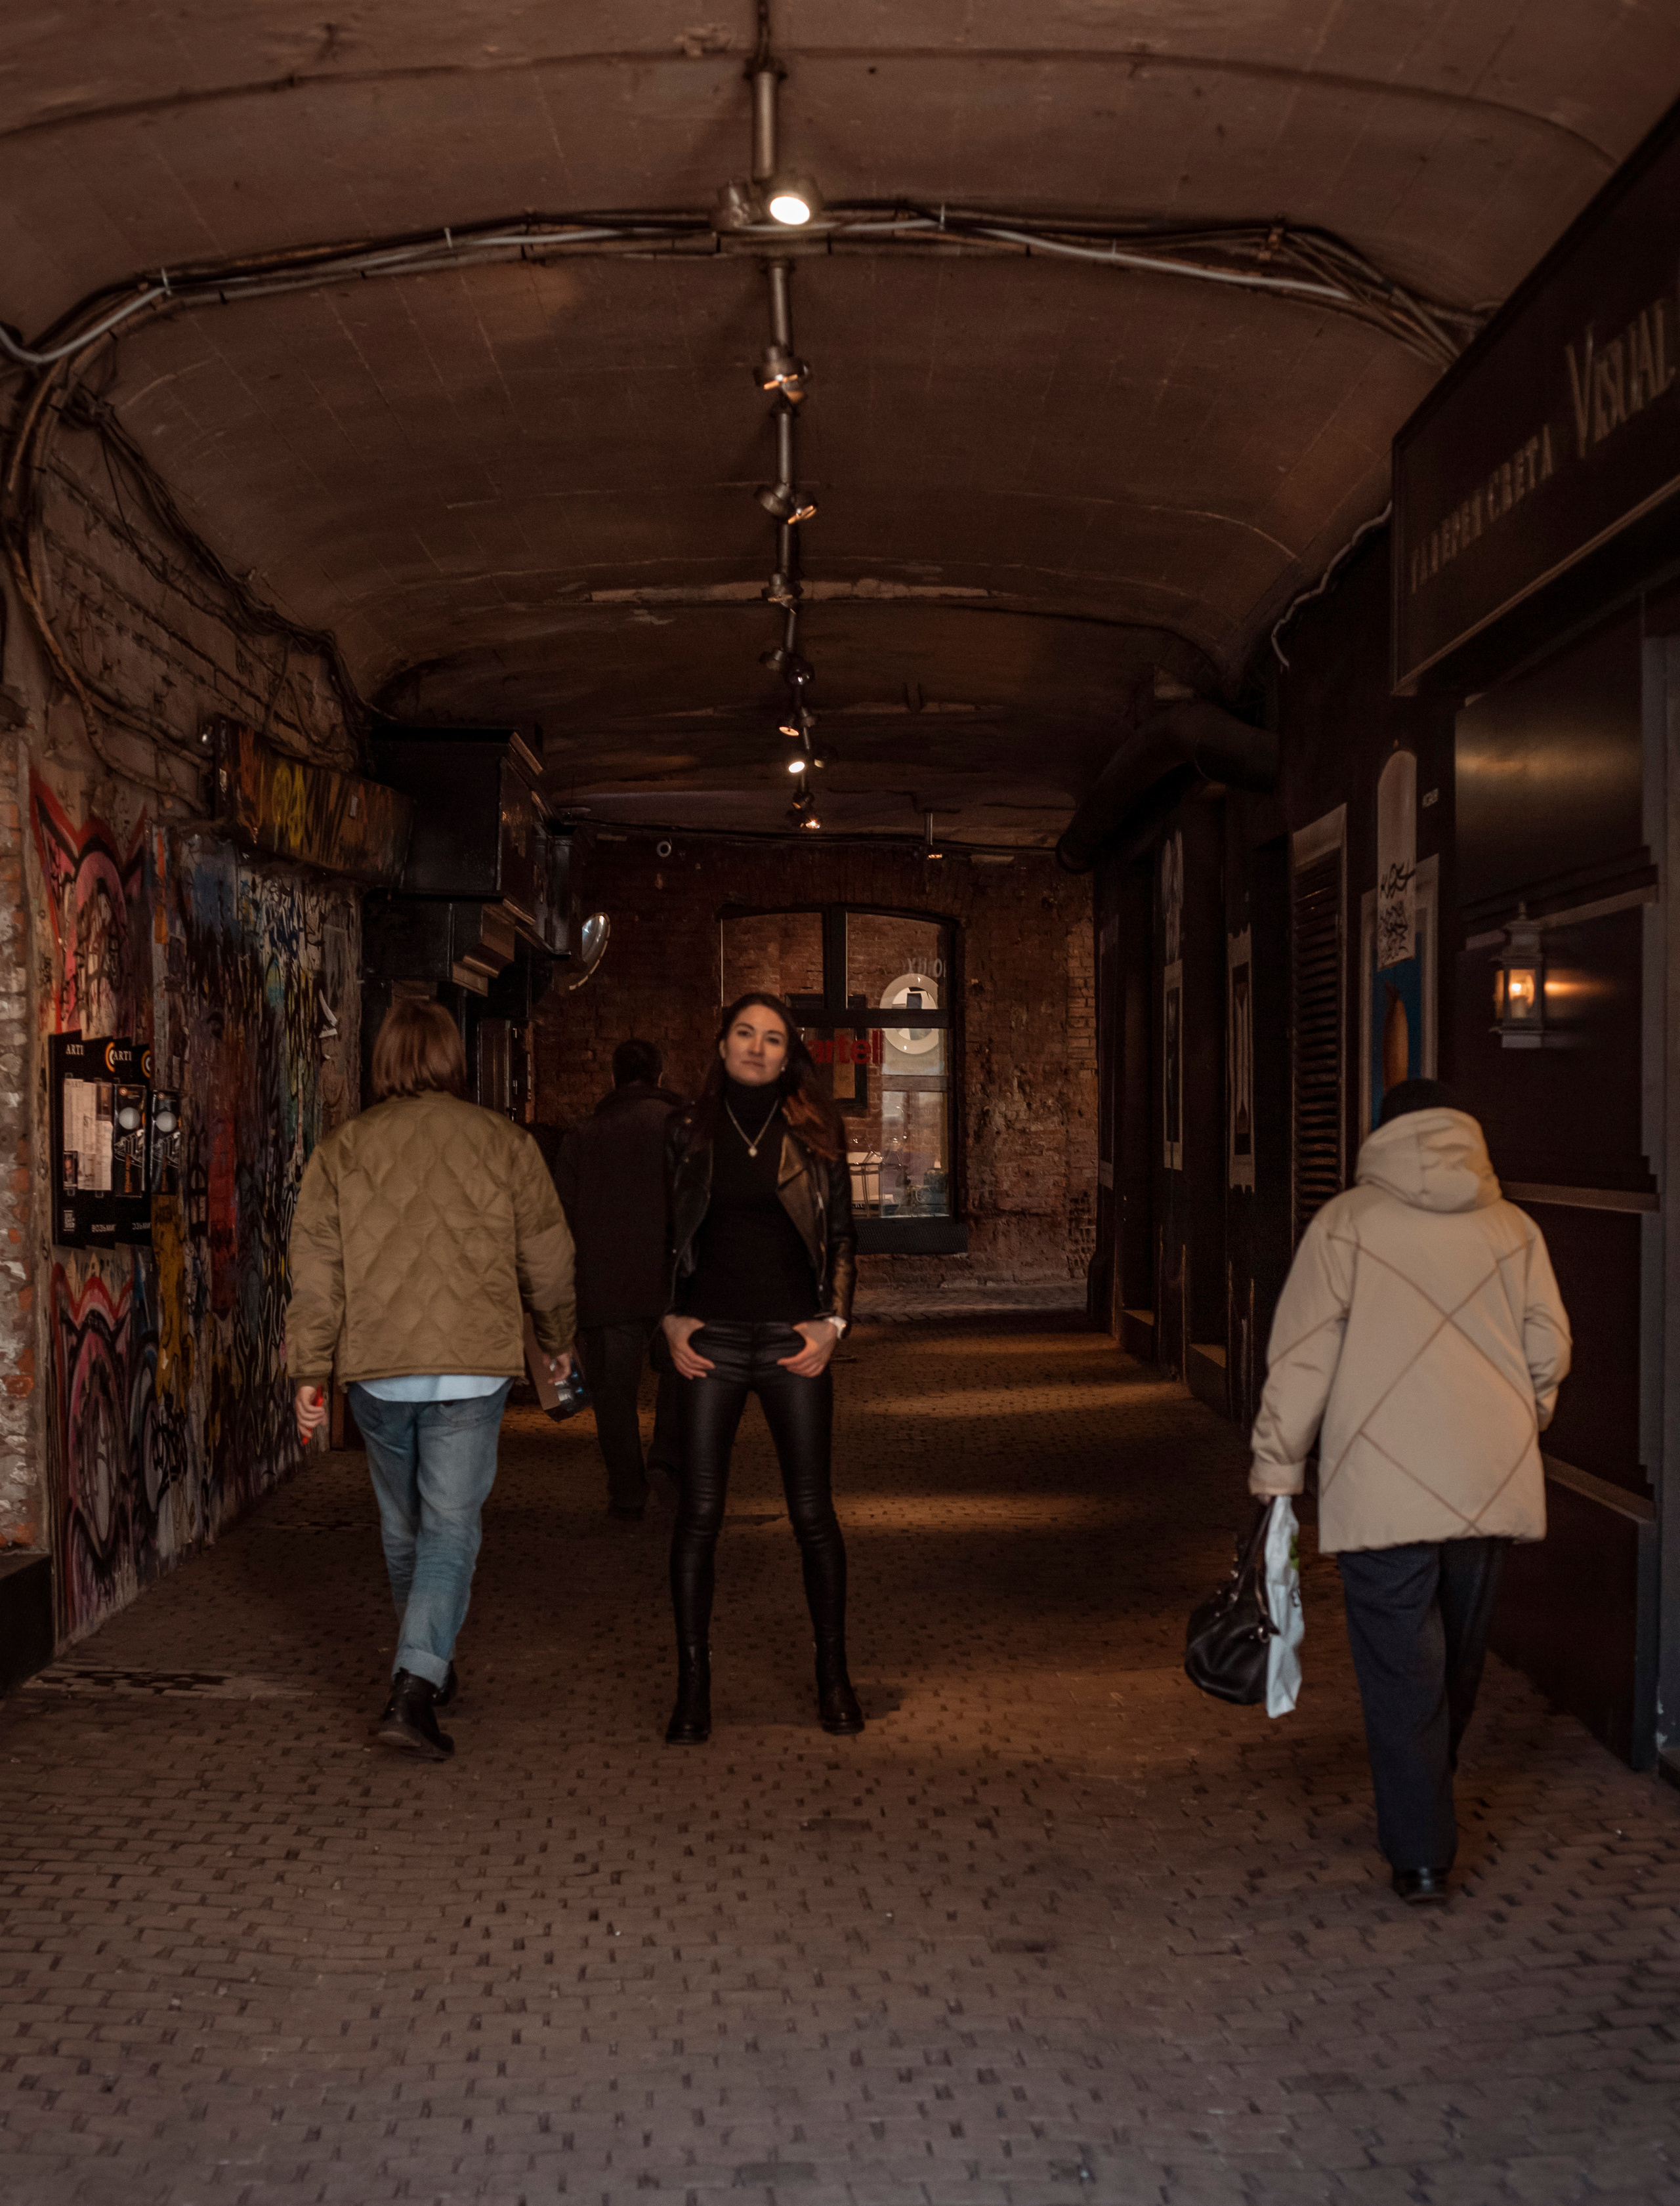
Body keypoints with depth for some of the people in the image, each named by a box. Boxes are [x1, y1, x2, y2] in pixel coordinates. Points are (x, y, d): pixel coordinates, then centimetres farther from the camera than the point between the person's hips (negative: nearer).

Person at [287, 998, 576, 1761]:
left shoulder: (342, 1149, 3)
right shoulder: (504, 1142, 2)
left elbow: (316, 1271, 0)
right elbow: (547, 1258, 6)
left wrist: (310, 1371, 6)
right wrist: (557, 1340, 21)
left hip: (378, 1369, 2)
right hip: (473, 1366, -2)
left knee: (404, 1527, 18)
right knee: (450, 1527, -1)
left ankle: (426, 1671, 33)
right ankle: (415, 1688, -15)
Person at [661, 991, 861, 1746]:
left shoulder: (814, 1132, 5)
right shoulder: (689, 1132, 7)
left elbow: (841, 1236, 7)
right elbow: (666, 1238, 12)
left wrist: (832, 1322, -3)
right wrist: (673, 1321, 1)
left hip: (792, 1340, 0)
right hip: (710, 1341, 1)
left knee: (812, 1512, 4)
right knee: (698, 1512, 0)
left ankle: (833, 1677, 18)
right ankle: (692, 1687, 10)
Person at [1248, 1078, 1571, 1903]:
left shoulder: (1347, 1223, -2)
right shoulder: (1512, 1227, 7)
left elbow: (1301, 1355, -6)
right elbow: (1549, 1348, 5)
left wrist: (1277, 1467, -1)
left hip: (1383, 1484, -4)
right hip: (1491, 1482, 4)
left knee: (1400, 1665, 1)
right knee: (1459, 1655, 19)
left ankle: (1420, 1855, 0)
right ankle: (1426, 1801, 38)